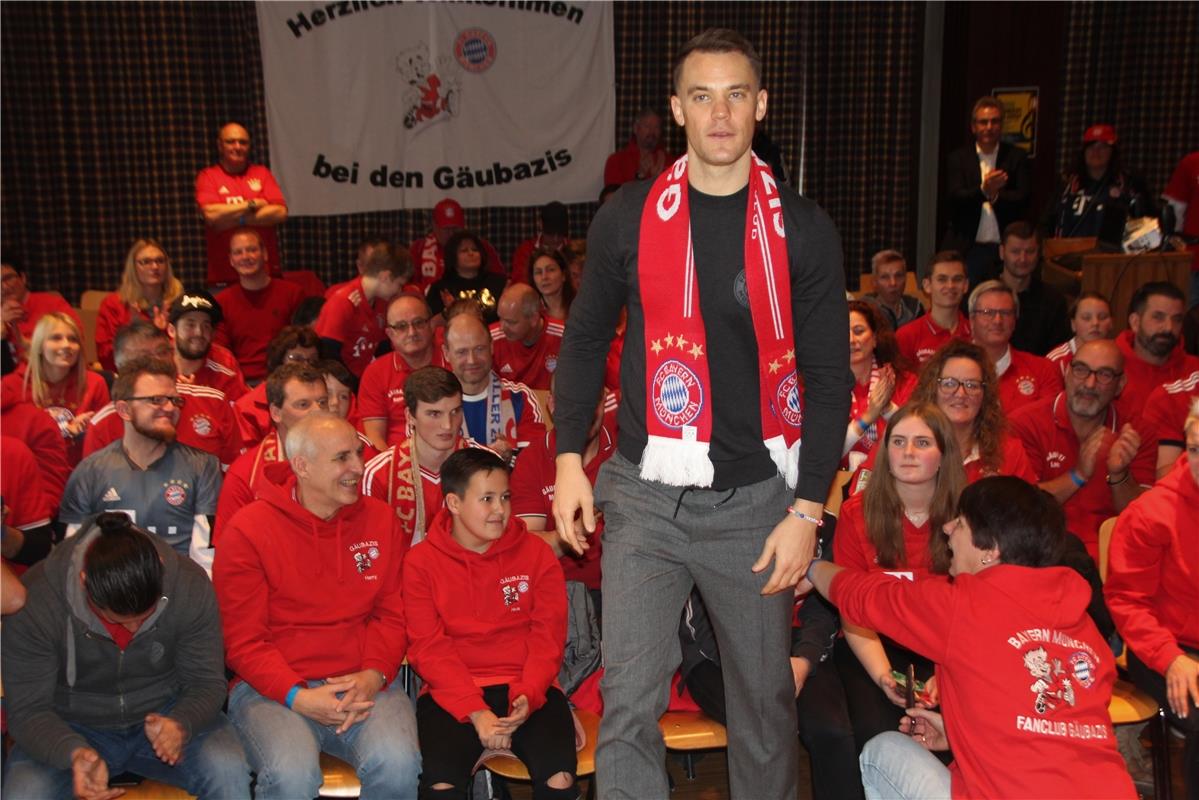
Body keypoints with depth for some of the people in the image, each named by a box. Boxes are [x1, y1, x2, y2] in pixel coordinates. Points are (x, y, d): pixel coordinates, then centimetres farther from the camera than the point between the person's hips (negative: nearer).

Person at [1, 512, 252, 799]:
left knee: (230, 771, -29)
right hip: (74, 727, 1)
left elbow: (207, 682, -9)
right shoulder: (34, 600, -21)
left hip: (165, 715, 0)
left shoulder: (190, 585, -18)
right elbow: (28, 708, -16)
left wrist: (181, 725, -32)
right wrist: (74, 753, -37)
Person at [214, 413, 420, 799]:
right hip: (273, 690, -2)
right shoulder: (248, 529, -2)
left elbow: (391, 614, 10)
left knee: (397, 763, -28)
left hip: (366, 685, 3)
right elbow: (242, 640, -4)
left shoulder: (380, 519, 9)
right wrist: (297, 697, -17)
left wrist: (373, 675, -10)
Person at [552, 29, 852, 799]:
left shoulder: (804, 228, -1)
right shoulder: (628, 216, 1)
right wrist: (569, 458, 2)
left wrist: (808, 508, -5)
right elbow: (585, 340, 10)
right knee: (628, 703, 0)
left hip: (756, 498, 0)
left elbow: (829, 375, 0)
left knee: (766, 699, 13)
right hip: (646, 494, 0)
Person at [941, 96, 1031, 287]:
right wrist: (983, 190, -24)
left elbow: (1022, 199, 0)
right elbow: (954, 198, -7)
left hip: (1006, 249, 0)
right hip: (967, 249, 0)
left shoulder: (1017, 157, 7)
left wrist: (995, 194, -16)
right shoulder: (957, 158, 6)